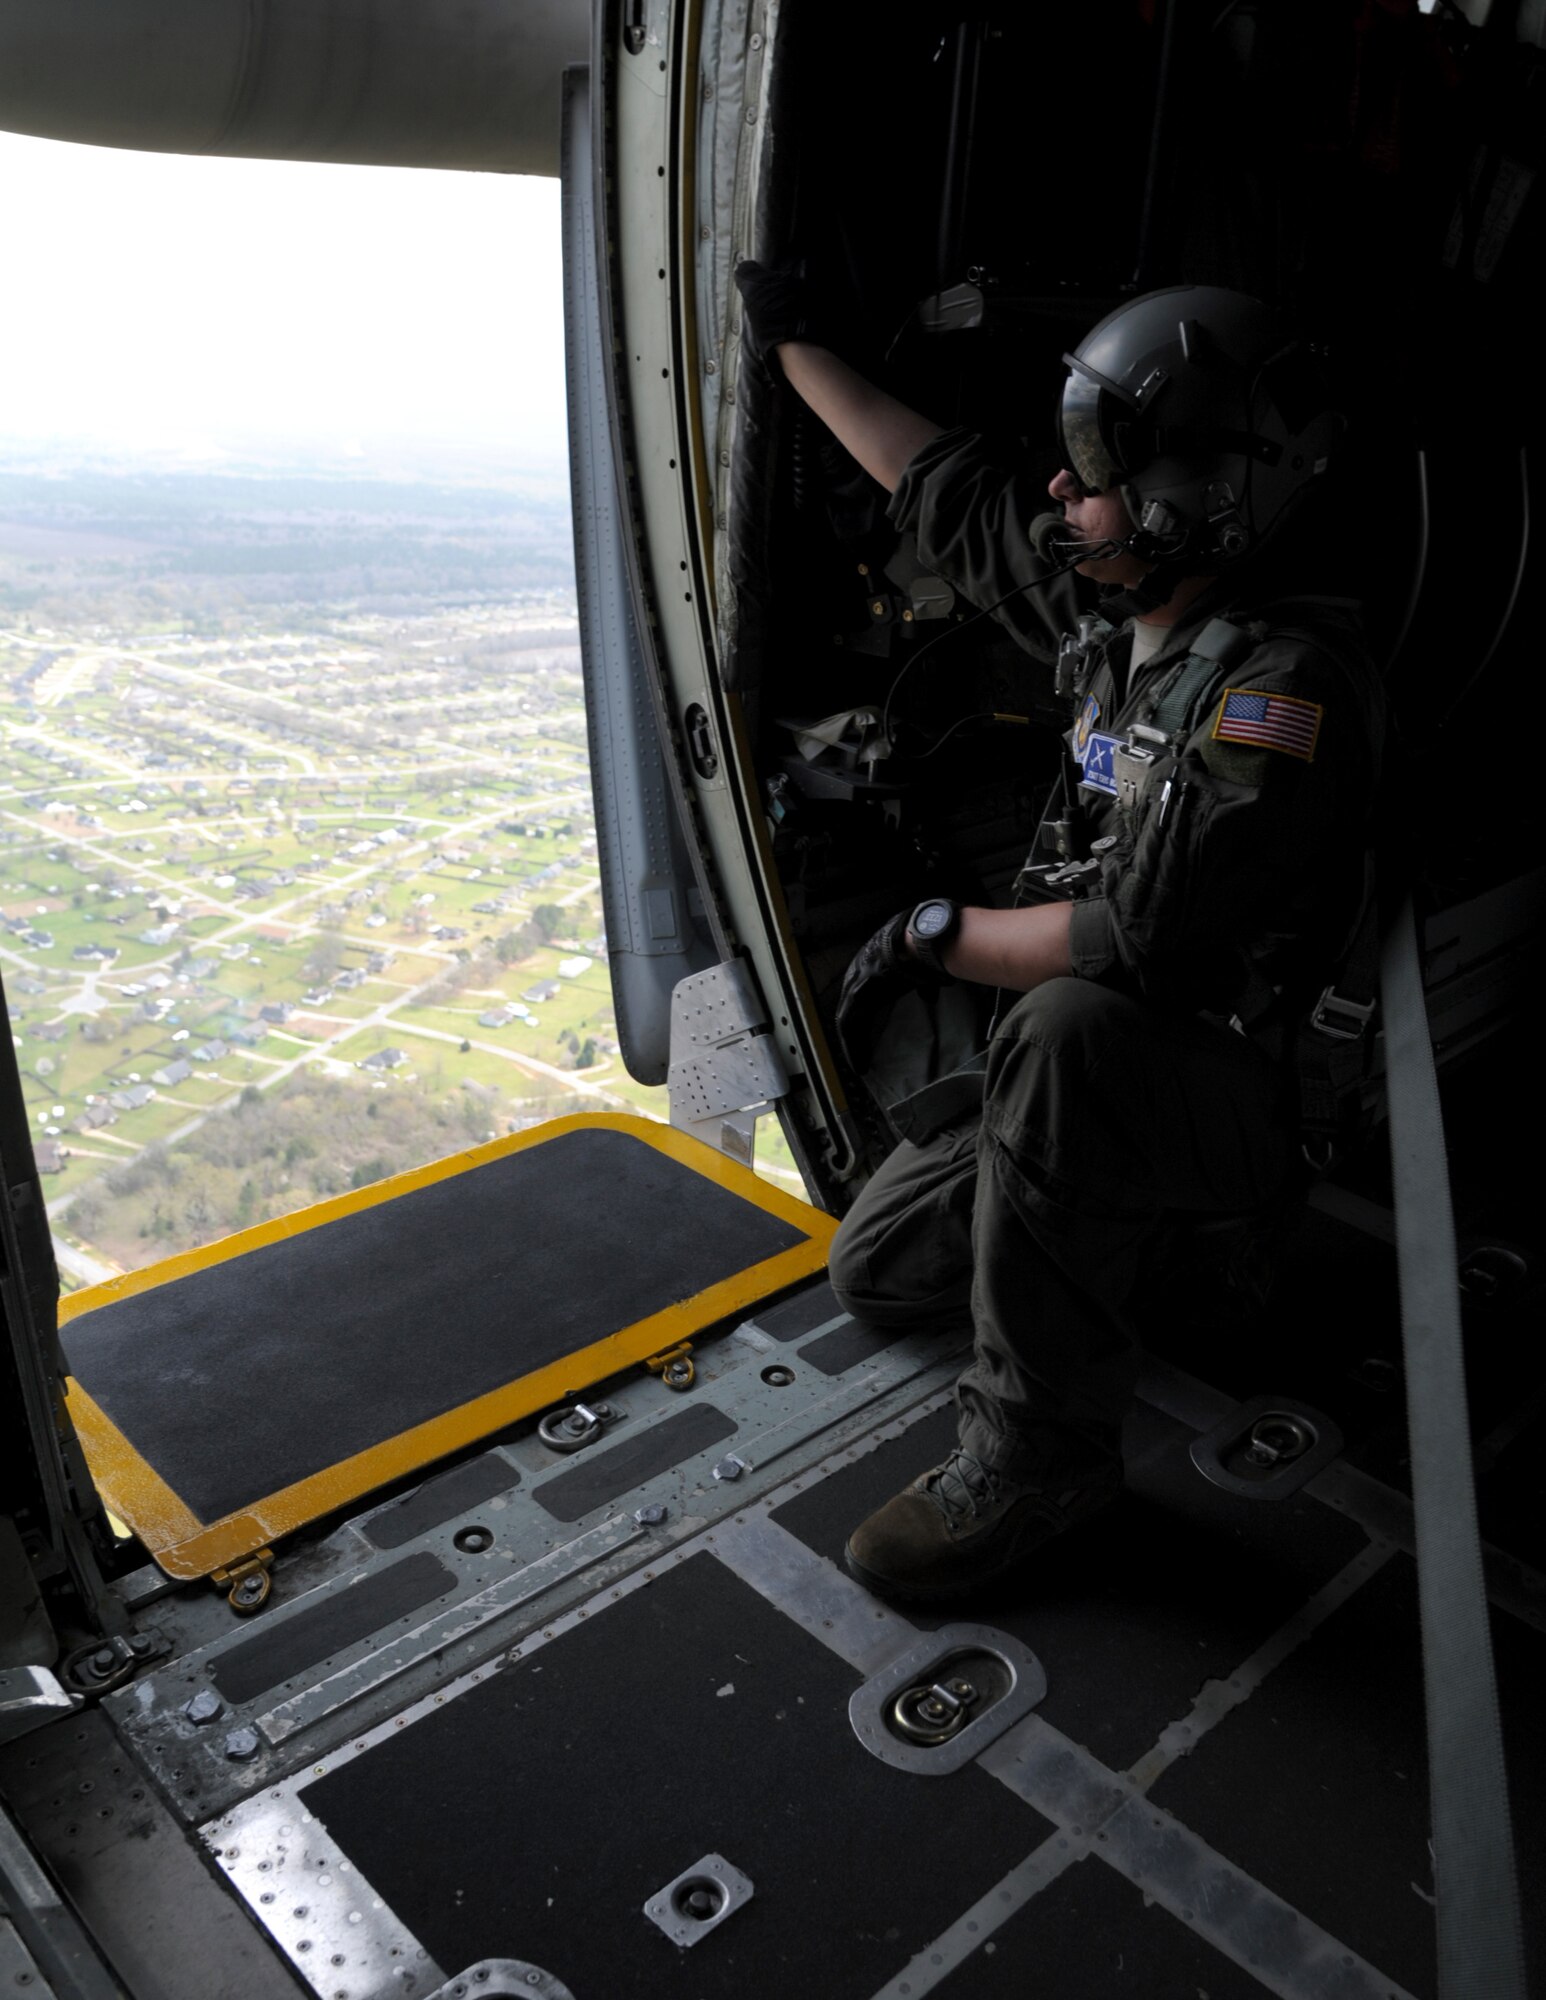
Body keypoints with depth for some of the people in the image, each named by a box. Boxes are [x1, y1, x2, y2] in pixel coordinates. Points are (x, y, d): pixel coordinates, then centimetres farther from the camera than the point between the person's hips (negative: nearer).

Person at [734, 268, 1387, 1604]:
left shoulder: (1288, 684, -25)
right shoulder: (1121, 613, 0)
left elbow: (1146, 940, -33)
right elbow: (945, 489, 11)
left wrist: (937, 935, -20)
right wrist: (792, 344, 19)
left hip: (1239, 1086, -8)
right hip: (1102, 1073, 8)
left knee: (1066, 1033, -42)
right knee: (879, 1272, 11)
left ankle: (1041, 1451, -27)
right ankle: (1114, 1229, 31)